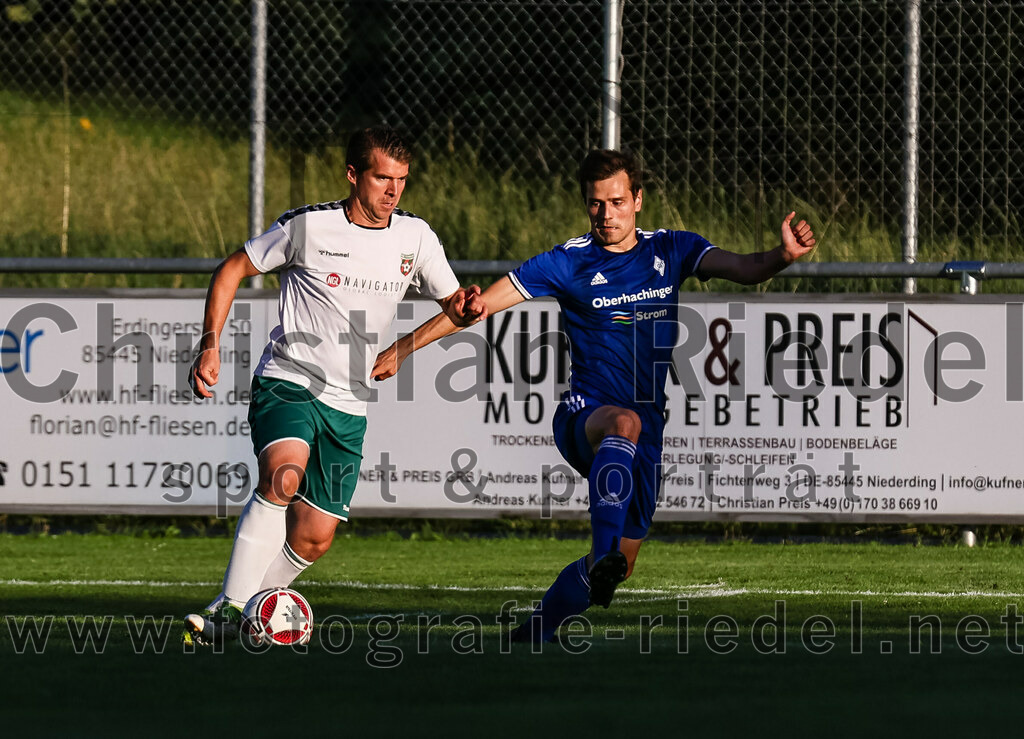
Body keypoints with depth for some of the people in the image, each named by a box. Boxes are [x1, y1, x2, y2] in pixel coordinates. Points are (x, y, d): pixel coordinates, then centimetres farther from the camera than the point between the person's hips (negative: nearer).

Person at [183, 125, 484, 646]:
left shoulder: (415, 237, 3)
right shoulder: (307, 226, -9)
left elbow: (452, 305, 13)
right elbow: (232, 270, 2)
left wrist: (467, 310, -13)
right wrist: (210, 345, -8)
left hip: (347, 406, 5)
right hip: (286, 383, -5)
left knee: (315, 538, 0)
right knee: (284, 474, -33)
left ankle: (247, 613, 21)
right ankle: (229, 607, -32)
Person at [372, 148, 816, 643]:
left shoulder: (671, 251, 5)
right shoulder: (569, 262, -3)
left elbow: (741, 269, -9)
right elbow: (481, 304, -4)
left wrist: (782, 256, -32)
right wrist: (404, 347, -9)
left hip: (647, 438, 4)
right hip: (583, 416, -4)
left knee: (617, 569, 6)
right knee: (624, 422, -41)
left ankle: (536, 632, 30)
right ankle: (604, 553, -55)